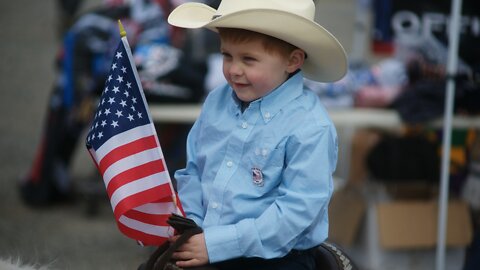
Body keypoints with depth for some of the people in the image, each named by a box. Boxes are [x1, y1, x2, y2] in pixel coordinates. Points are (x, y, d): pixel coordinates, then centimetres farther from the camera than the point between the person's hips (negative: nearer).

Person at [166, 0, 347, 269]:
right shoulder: (217, 101, 5)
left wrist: (217, 243, -21)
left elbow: (297, 210, -20)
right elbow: (193, 172, 13)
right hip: (205, 243, 6)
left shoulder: (311, 128, -15)